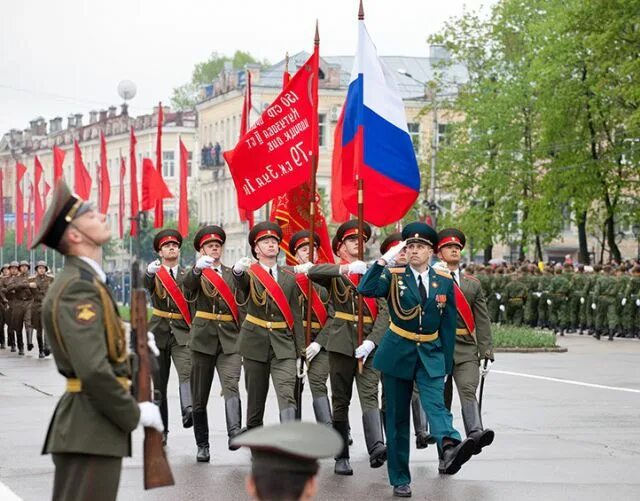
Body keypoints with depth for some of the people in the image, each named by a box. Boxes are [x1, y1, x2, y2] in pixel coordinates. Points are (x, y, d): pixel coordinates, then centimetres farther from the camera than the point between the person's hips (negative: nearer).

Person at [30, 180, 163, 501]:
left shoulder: (82, 280, 17)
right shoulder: (78, 288, -16)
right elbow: (93, 371, -25)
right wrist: (135, 414, -14)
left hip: (83, 426, 11)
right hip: (91, 429, -11)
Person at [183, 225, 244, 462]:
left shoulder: (232, 274, 13)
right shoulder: (197, 274, 4)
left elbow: (241, 305, 13)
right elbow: (188, 285, -20)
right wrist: (197, 267, -40)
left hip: (230, 339, 1)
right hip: (203, 338, -1)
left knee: (231, 385, -21)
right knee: (200, 396, 4)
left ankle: (235, 433, -35)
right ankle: (202, 445, 14)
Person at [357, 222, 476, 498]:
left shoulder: (444, 281, 5)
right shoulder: (393, 276, -2)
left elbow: (448, 325, 8)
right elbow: (366, 289, -21)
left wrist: (447, 363, 6)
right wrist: (384, 260, -26)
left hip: (431, 354, 0)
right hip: (397, 353, 0)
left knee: (435, 402, -24)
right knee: (397, 416, 4)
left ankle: (450, 448, -50)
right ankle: (400, 479, 11)